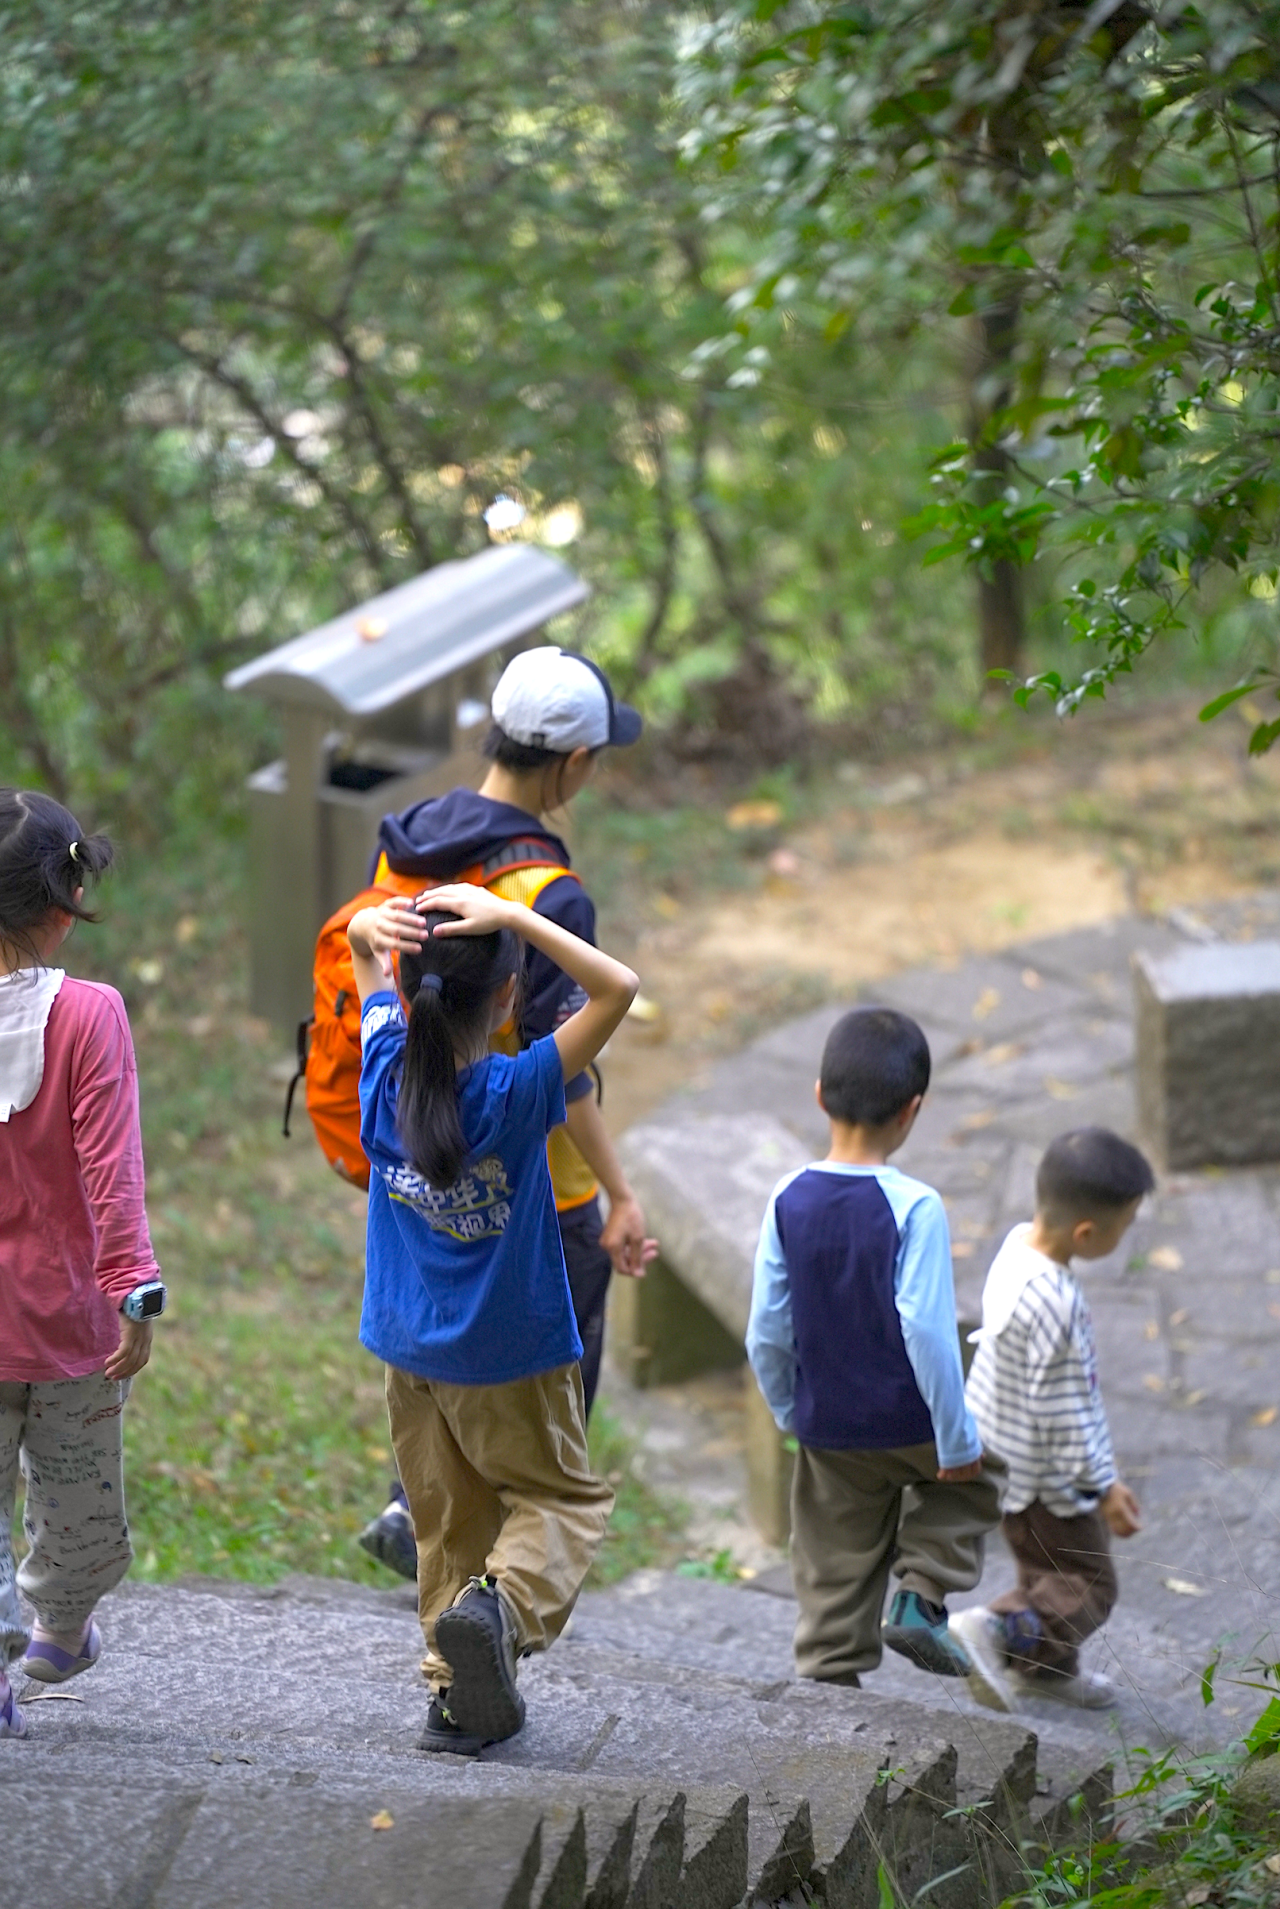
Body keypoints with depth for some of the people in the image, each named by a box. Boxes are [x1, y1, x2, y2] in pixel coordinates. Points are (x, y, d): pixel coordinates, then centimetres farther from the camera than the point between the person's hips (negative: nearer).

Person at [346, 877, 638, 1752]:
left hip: (410, 1349, 5)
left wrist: (377, 927, -21)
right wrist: (516, 918, -30)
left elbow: (360, 939, 3)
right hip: (512, 1355, -5)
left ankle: (461, 1693, 13)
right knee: (563, 1496, 12)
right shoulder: (516, 1092, -23)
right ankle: (503, 1603, -15)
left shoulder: (387, 1071, -10)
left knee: (449, 1524, 15)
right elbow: (618, 987, -26)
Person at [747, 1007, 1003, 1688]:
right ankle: (922, 1595, 11)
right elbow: (926, 1331, -21)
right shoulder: (914, 1208, -21)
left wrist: (791, 1415, 14)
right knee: (975, 1475, 27)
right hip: (912, 1424, -4)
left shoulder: (789, 1201, -7)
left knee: (834, 1580, 16)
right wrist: (957, 1440, -11)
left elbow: (768, 1332, -2)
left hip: (828, 1433, 4)